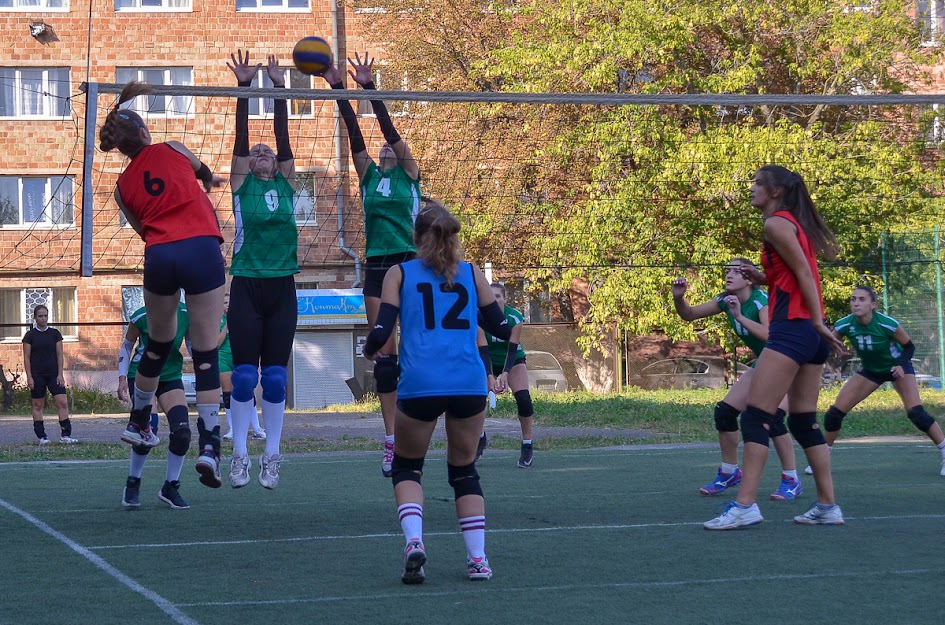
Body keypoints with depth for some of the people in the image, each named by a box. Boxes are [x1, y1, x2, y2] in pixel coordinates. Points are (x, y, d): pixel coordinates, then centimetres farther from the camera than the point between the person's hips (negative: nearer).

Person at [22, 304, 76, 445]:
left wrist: (60, 374, -3)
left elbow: (59, 355, 5)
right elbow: (26, 357, -1)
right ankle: (41, 436, 9)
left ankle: (65, 435, -9)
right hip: (37, 374, -1)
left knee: (62, 402, -9)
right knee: (38, 405, 3)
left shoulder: (54, 333, 5)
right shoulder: (30, 335, 0)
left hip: (53, 374, 1)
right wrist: (29, 377, -8)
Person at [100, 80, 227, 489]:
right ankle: (209, 445, -12)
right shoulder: (172, 150, 13)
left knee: (158, 346, 24)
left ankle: (138, 424, 39)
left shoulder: (123, 186, 17)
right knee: (206, 354, -2)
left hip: (159, 255, 3)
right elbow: (204, 173, 35)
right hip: (202, 250, -3)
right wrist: (208, 179, 57)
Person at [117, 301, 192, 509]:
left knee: (182, 431, -12)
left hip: (171, 376, 3)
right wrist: (122, 378, -6)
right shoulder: (142, 317, -14)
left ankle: (170, 488, 6)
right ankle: (132, 485, 5)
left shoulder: (187, 314, -6)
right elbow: (126, 346, 1)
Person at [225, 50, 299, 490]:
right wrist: (243, 88, -8)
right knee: (244, 375, -3)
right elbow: (241, 135, -2)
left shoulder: (286, 184, 10)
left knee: (275, 375, 3)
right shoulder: (241, 184, 5)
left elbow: (283, 136, 4)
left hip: (281, 289, 2)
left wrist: (279, 89, 2)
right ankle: (240, 455, 4)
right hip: (246, 288, -2)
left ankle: (271, 456, 7)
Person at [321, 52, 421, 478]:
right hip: (375, 264, 4)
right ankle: (392, 440, 0)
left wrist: (369, 87, -9)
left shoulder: (408, 173, 6)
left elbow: (389, 128, -3)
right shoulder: (369, 176, 16)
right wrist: (339, 90, 0)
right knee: (384, 351, 0)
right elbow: (354, 133, 8)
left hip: (409, 262, -4)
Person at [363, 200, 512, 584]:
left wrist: (370, 350, 21)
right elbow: (501, 329, 15)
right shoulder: (471, 273, 14)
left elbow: (381, 331, 0)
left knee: (407, 468, 17)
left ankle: (413, 541, -7)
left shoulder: (400, 274, 9)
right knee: (464, 470, 18)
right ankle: (477, 559, 9)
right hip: (470, 383, 1)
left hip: (420, 384, -1)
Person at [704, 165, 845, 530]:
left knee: (756, 415, -12)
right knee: (804, 421, 11)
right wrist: (763, 279, 9)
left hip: (792, 327, -10)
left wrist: (818, 323, -17)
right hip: (810, 335, 10)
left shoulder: (777, 223, -6)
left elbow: (804, 272, -13)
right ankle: (827, 507, 11)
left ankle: (745, 506, -18)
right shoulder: (796, 223, 20)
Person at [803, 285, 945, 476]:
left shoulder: (887, 324, -31)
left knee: (915, 412, -24)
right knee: (835, 412, -5)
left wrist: (902, 365, -32)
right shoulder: (844, 326, -24)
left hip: (897, 367, -4)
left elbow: (909, 346, -15)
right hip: (870, 370, 4)